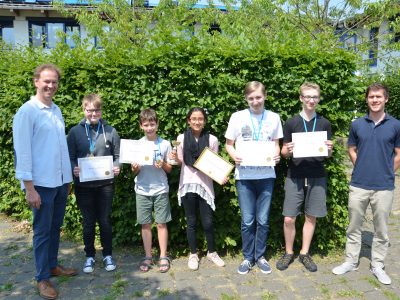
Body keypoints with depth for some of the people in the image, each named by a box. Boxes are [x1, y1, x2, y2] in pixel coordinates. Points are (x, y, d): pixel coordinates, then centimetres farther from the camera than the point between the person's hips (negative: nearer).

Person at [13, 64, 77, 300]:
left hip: (61, 181, 6)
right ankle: (43, 278, 19)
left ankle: (53, 265, 33)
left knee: (56, 227, 17)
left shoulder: (57, 110, 10)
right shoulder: (27, 112, -11)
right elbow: (22, 151, -13)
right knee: (43, 231, 5)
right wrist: (29, 187, -16)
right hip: (42, 183, -6)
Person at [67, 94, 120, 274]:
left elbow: (118, 156, 5)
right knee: (88, 222, 11)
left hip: (105, 184, 0)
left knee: (105, 220, 9)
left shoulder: (110, 131, 2)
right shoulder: (75, 132, 1)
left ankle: (108, 255, 26)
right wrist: (73, 169, -18)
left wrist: (117, 167, -15)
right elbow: (69, 157, 1)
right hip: (83, 185, 0)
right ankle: (90, 256, 28)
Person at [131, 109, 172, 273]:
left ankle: (163, 257, 15)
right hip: (142, 190, 1)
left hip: (161, 190, -1)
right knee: (146, 224, 7)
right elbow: (134, 172, 5)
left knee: (161, 223, 4)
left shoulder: (165, 144, -1)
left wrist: (163, 165, -17)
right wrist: (134, 168, -17)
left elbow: (169, 169, 4)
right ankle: (148, 257, 19)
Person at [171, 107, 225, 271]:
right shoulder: (181, 138, 0)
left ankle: (212, 252, 26)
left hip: (205, 184, 0)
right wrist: (175, 158, -14)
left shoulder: (212, 139, -2)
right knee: (191, 221, 10)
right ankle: (193, 254, 27)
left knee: (208, 222, 3)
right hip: (187, 184, 1)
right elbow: (180, 162, 7)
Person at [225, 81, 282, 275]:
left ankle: (260, 256, 26)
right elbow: (229, 144, 6)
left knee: (263, 220, 8)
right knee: (247, 221, 5)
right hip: (244, 175, -1)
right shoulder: (237, 117, 1)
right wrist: (234, 155, -15)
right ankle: (247, 257, 22)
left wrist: (276, 155, -8)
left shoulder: (274, 118, 5)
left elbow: (276, 143, 13)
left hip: (266, 175, 1)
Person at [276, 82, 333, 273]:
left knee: (311, 217, 9)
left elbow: (328, 154, 10)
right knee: (289, 219, -2)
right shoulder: (291, 123, 1)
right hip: (295, 176, -2)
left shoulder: (324, 123, 6)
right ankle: (288, 253, 20)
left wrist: (329, 149, -12)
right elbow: (284, 153, 4)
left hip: (317, 176, 2)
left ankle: (304, 253, 26)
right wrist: (288, 151, -18)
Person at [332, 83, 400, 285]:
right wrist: (362, 169, 5)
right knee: (354, 226, 12)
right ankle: (351, 261, 26)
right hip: (358, 185, 1)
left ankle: (377, 266, 27)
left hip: (384, 187, -1)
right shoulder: (357, 124, 3)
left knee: (381, 230, 11)